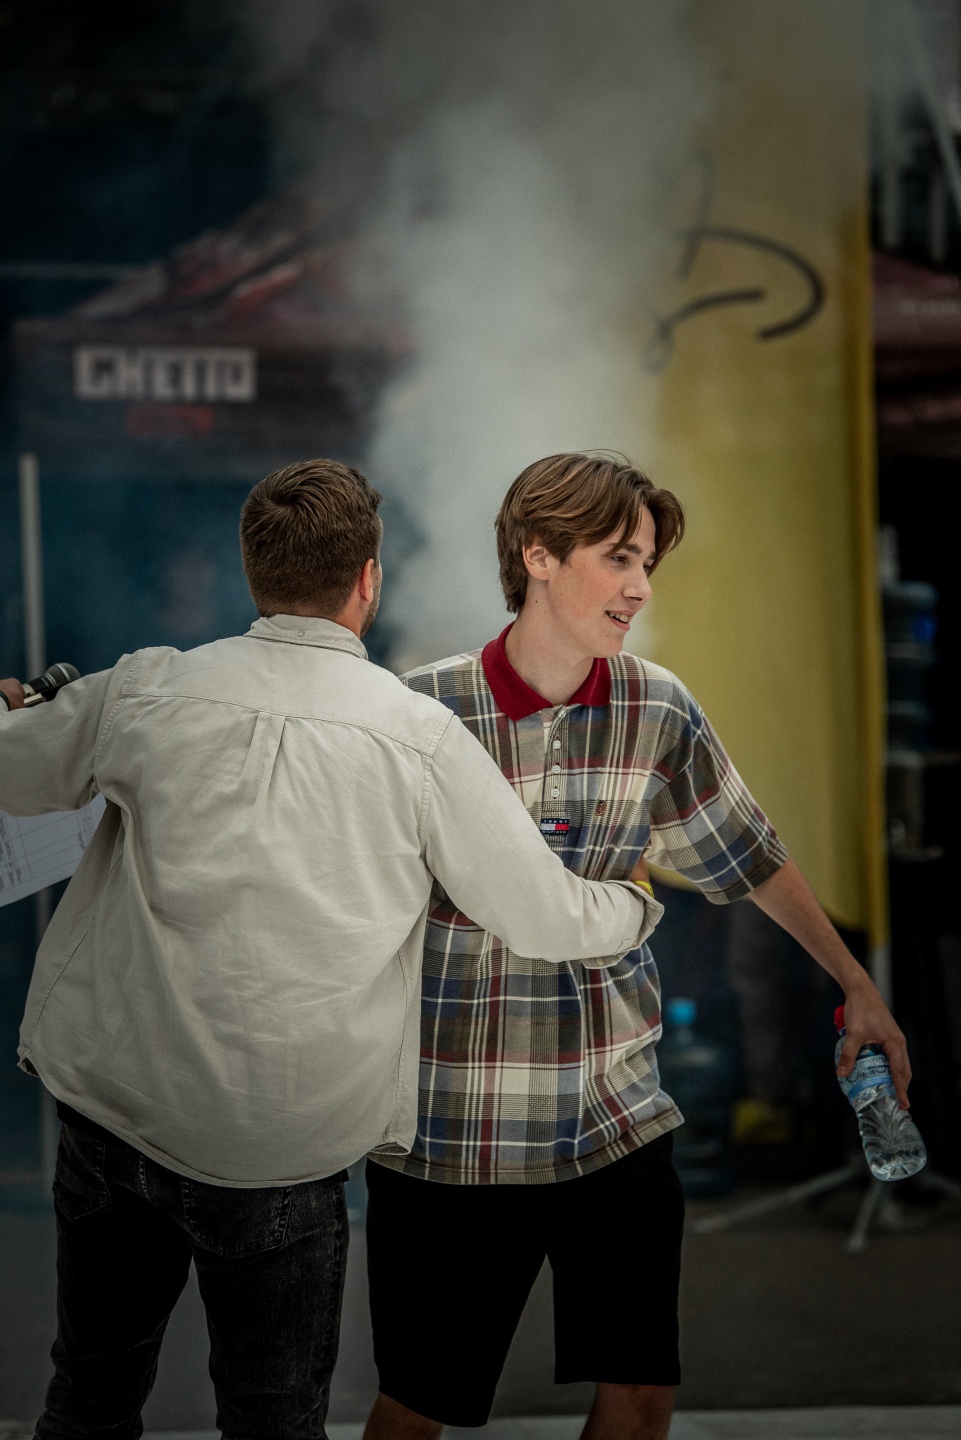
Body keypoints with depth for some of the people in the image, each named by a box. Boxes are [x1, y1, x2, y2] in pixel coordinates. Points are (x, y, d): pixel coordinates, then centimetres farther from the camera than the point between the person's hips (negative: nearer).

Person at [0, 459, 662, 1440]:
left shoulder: (143, 692, -3)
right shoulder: (419, 735, -9)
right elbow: (546, 919, -2)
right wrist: (639, 907, 21)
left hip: (109, 1101, 3)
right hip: (280, 1144, -2)